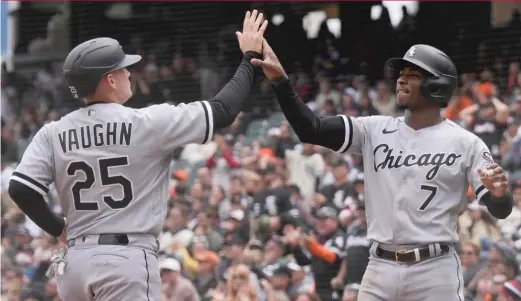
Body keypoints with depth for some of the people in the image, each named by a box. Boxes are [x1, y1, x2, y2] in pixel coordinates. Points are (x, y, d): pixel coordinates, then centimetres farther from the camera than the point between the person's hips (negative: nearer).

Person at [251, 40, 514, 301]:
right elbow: (311, 129, -1)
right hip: (380, 269, 4)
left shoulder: (465, 144, -1)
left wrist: (499, 193, -28)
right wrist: (280, 80, -14)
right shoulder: (375, 131, 8)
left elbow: (500, 211, -3)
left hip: (435, 270, -3)